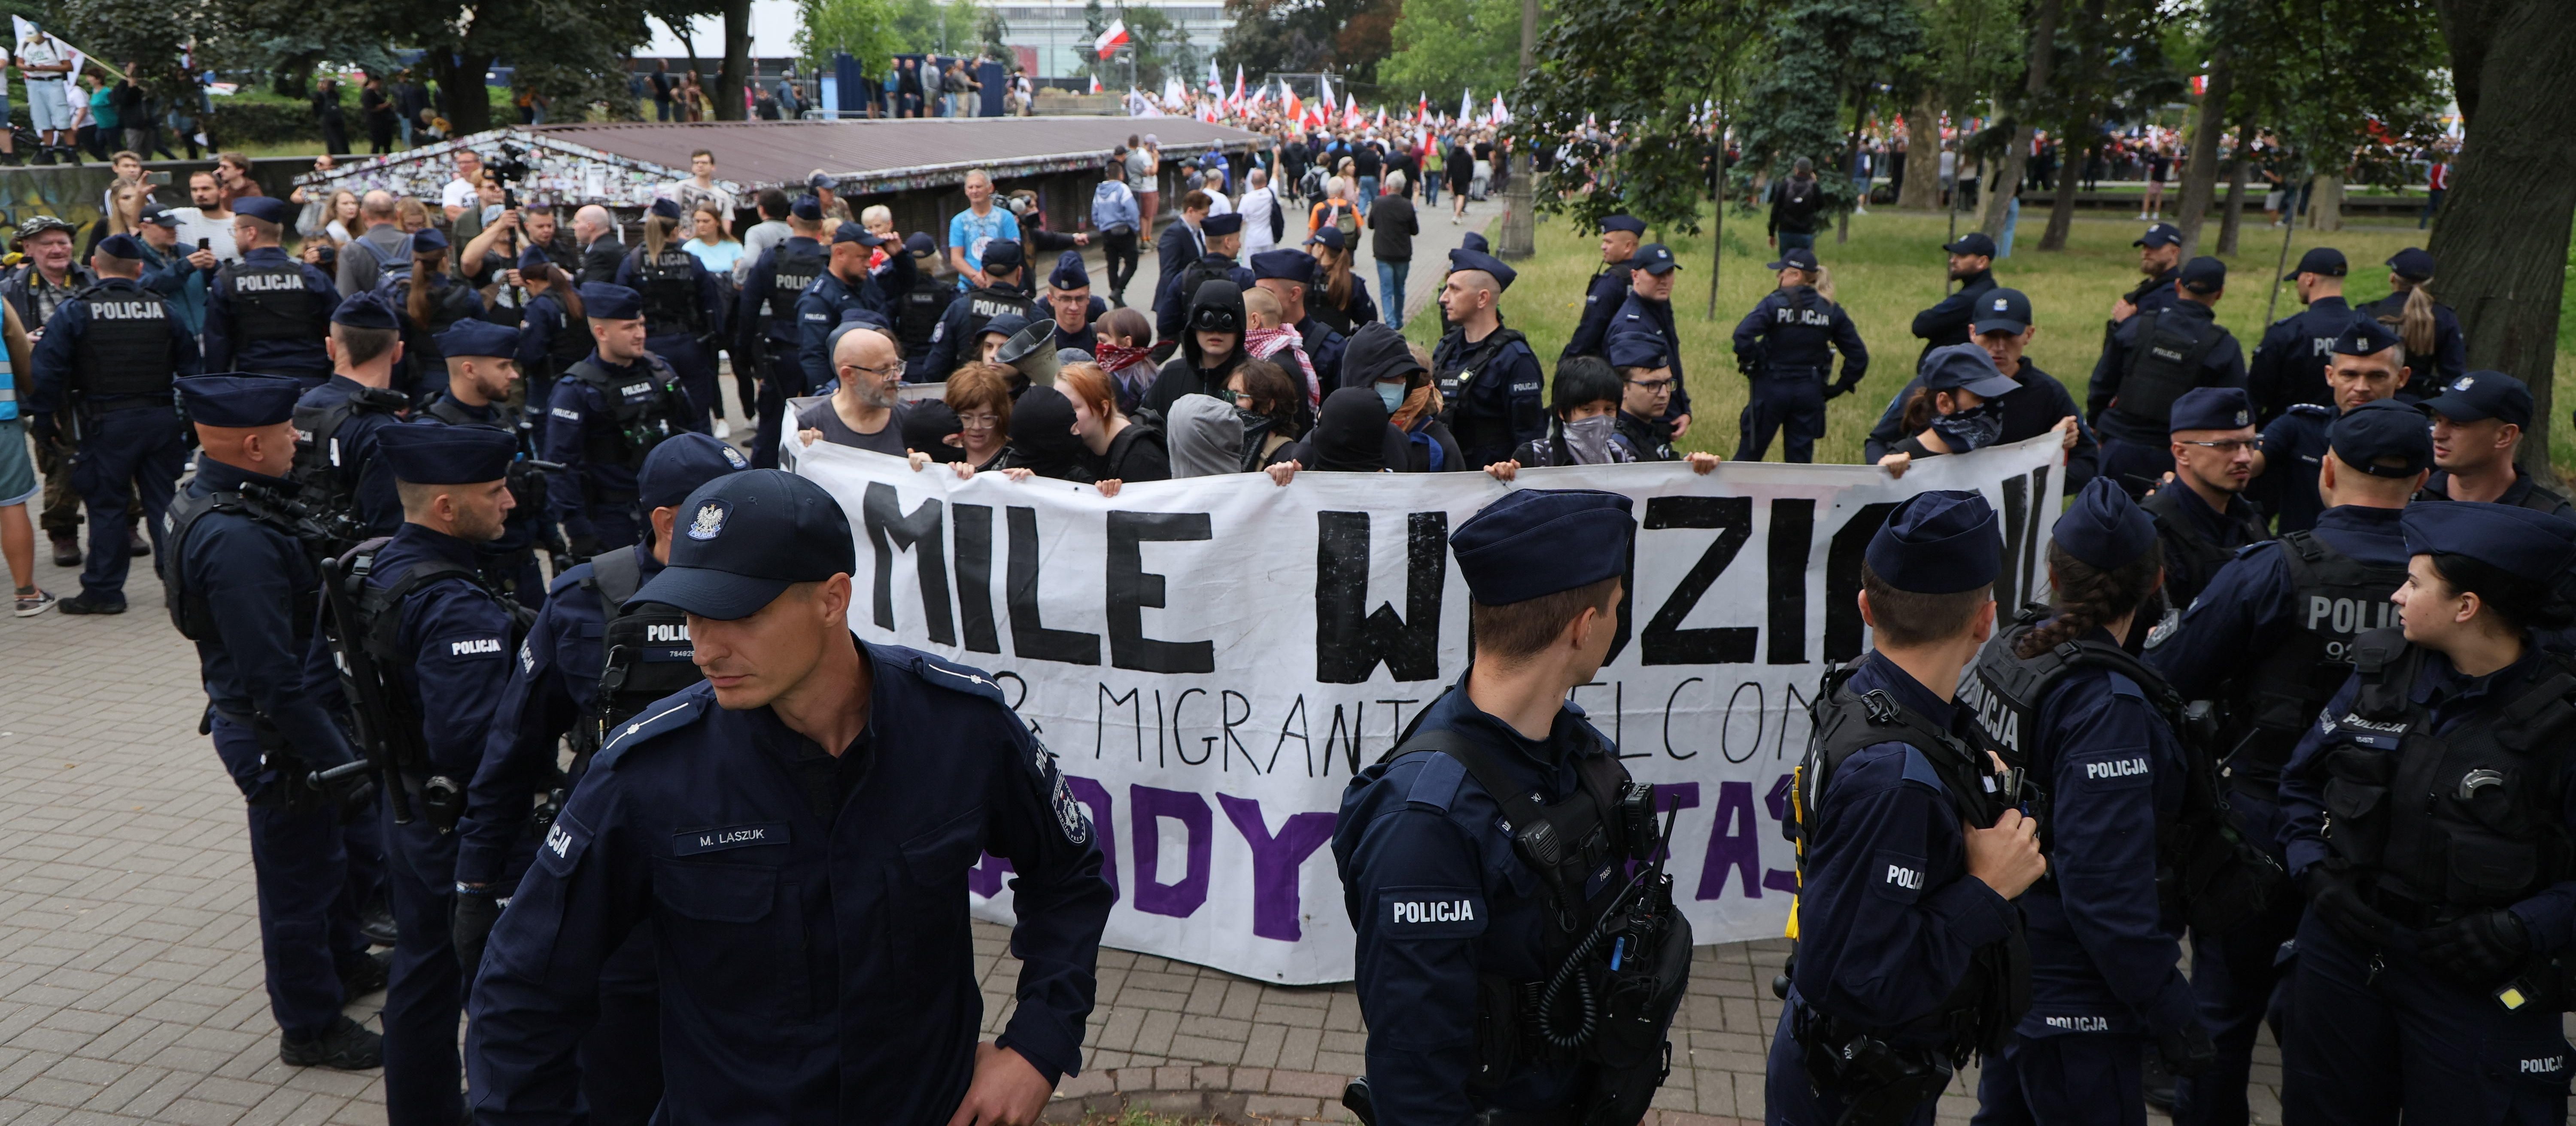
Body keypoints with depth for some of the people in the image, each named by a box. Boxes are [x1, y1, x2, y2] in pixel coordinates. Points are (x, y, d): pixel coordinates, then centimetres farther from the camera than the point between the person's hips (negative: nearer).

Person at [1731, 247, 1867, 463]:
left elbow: (1743, 334, -25)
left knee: (1749, 453, 9)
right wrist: (1840, 387, 9)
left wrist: (1749, 363, -8)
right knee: (1801, 458, 11)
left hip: (1772, 388, -3)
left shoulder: (1775, 302, -11)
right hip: (1810, 392, 3)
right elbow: (1858, 356, 1)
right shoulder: (1832, 311, 2)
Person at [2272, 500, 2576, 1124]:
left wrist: (2522, 931, -21)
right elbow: (2301, 780, 11)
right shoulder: (2381, 671, 0)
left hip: (2479, 989, -4)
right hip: (2344, 951, 4)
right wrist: (2315, 871, -2)